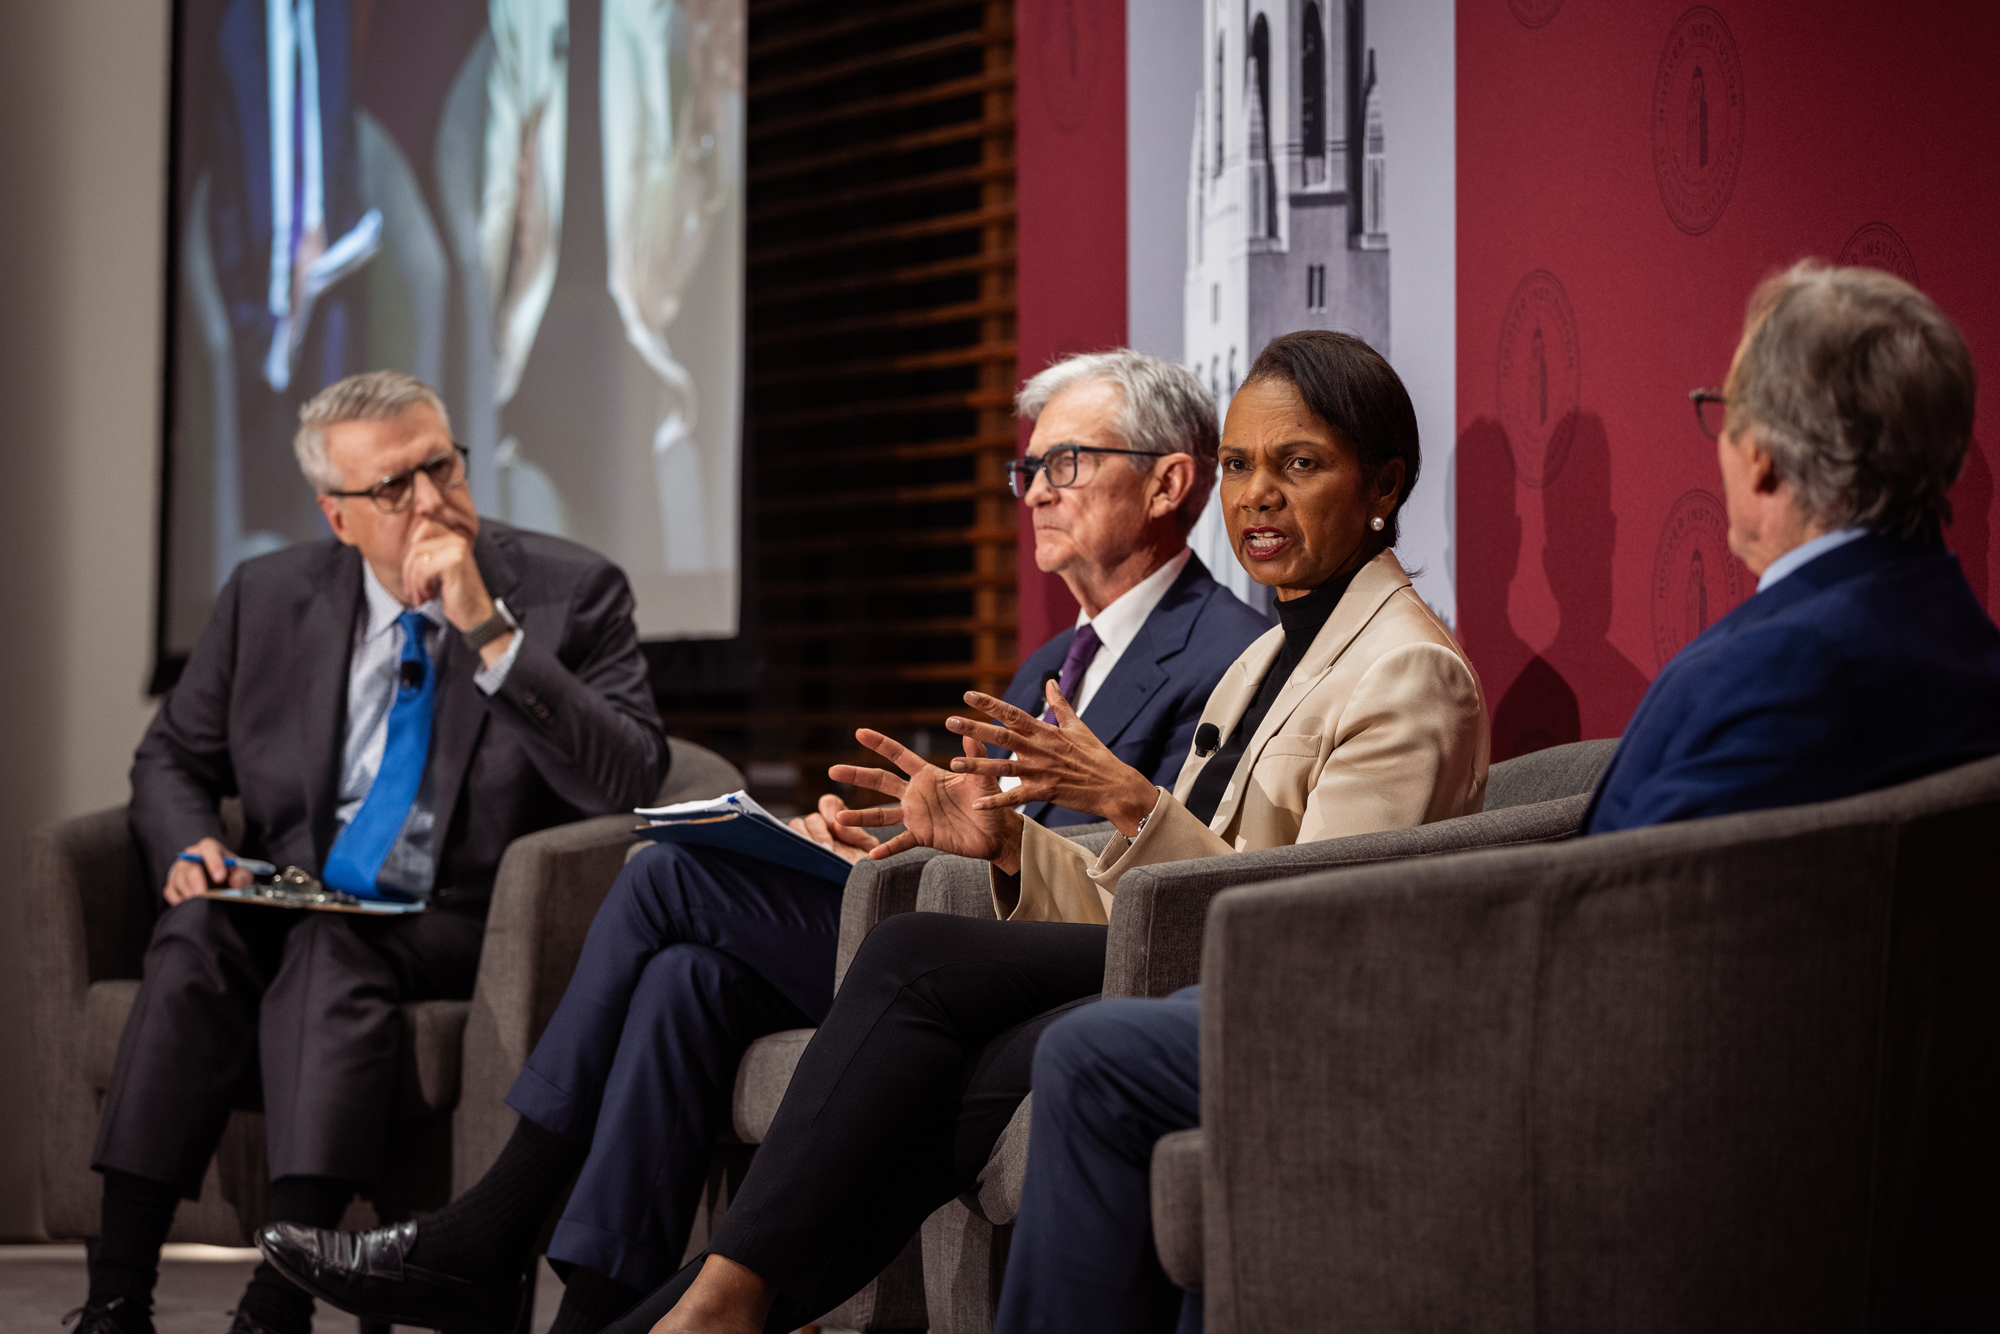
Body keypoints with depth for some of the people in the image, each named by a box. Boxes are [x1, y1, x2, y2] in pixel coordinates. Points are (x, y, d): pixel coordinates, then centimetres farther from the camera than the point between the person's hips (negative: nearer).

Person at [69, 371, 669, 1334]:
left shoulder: (569, 593, -2)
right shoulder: (267, 597, 9)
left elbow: (631, 783, -14)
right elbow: (173, 756, 20)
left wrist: (489, 630, -20)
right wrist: (188, 847, -4)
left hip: (464, 932, -3)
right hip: (294, 911, 3)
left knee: (331, 946, -35)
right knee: (195, 936, -30)